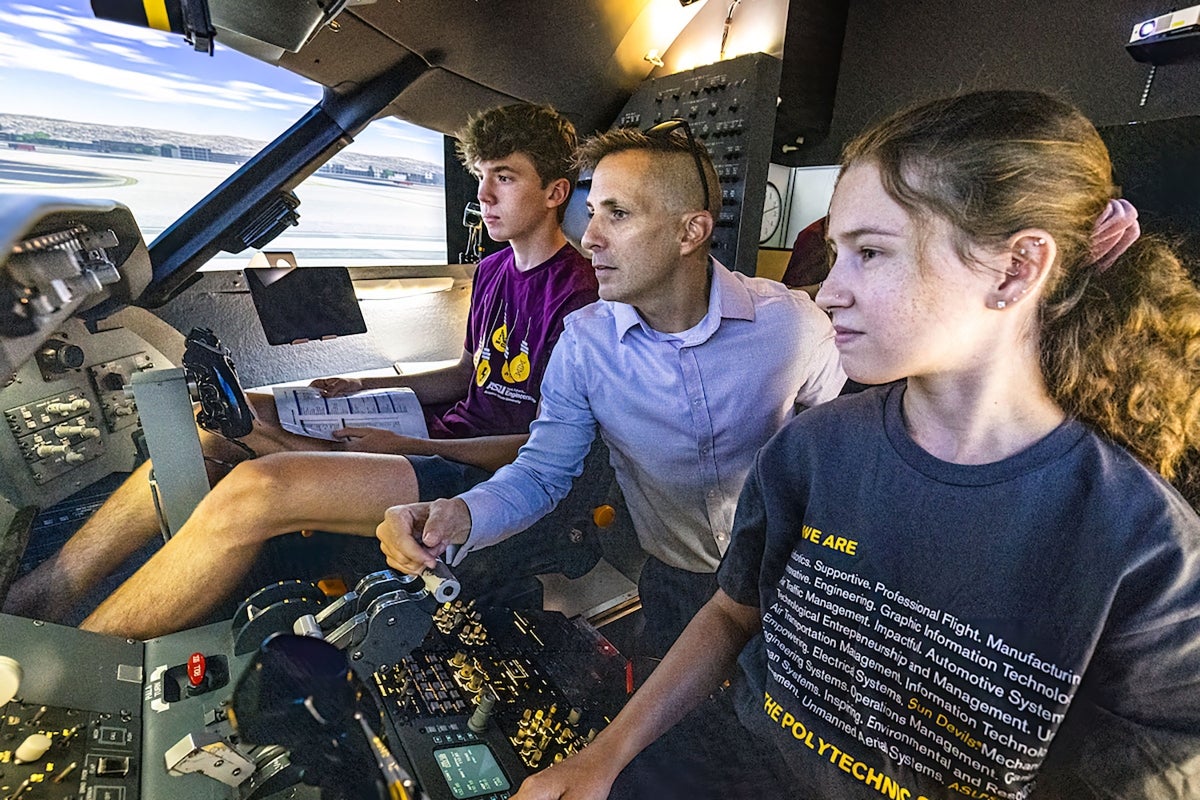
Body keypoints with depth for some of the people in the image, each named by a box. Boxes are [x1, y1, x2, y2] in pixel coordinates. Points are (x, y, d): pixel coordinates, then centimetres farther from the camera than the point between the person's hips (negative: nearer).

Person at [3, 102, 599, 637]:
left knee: (254, 490, -27)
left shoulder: (576, 294, -13)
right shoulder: (493, 269, 16)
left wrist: (408, 447, -17)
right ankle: (54, 582, 2)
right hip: (442, 444, 9)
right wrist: (364, 388, 13)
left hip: (485, 476, -9)